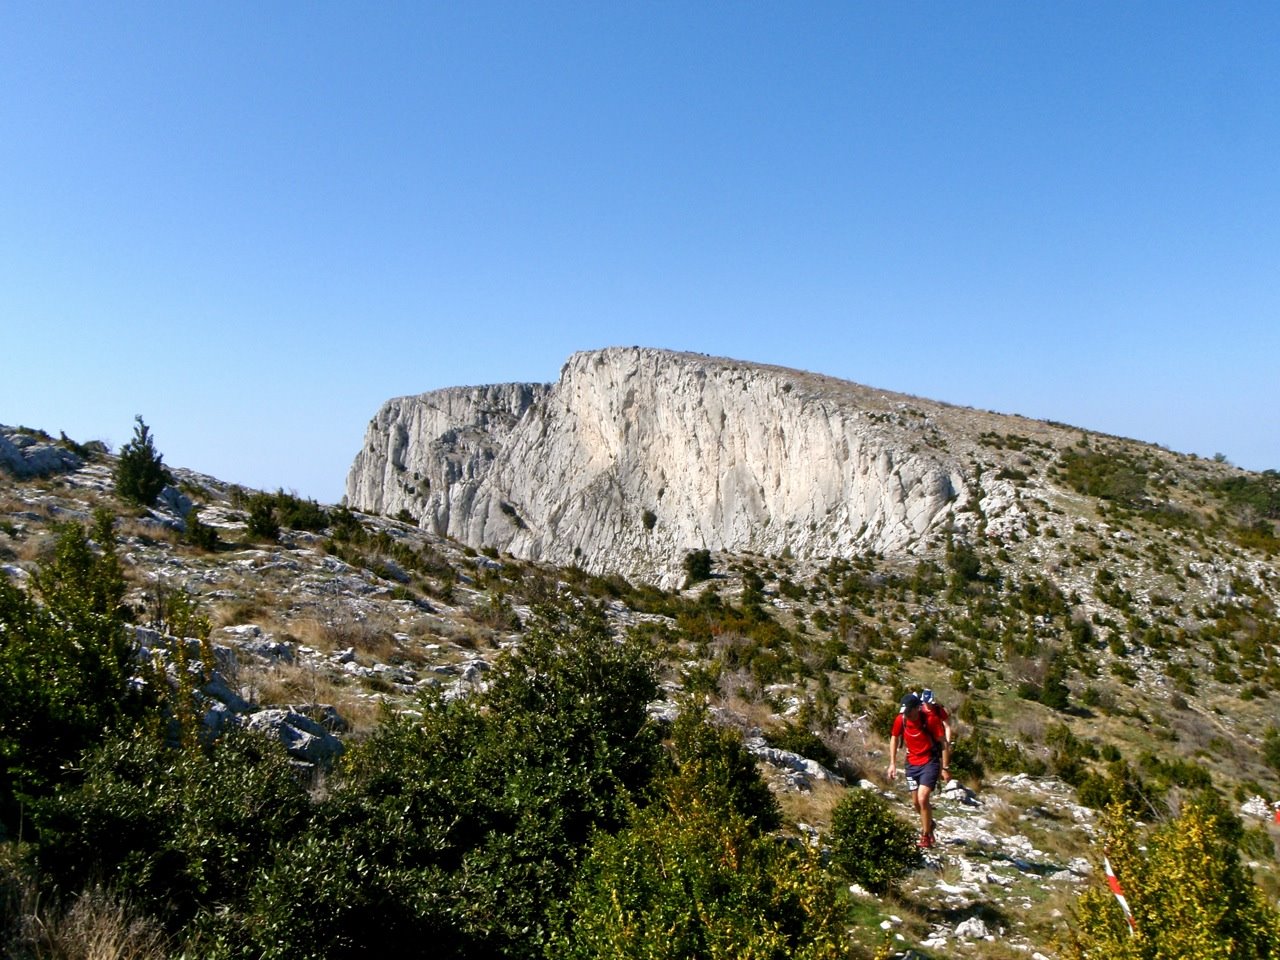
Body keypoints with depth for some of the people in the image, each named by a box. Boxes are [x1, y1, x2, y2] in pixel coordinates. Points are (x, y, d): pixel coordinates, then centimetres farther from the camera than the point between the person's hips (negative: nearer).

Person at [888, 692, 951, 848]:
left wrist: (945, 768, -13)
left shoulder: (931, 719, -22)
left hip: (930, 762, -4)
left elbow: (944, 743, -13)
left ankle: (926, 836, 1)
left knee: (922, 798, -16)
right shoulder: (900, 719, -11)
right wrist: (893, 763, 4)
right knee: (915, 802, 11)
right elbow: (894, 738, 6)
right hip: (912, 763, 4)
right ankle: (928, 823, 41)